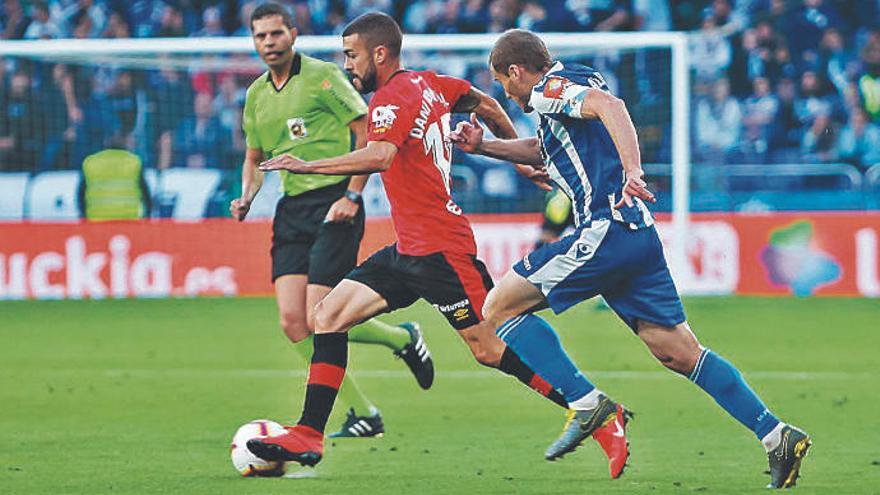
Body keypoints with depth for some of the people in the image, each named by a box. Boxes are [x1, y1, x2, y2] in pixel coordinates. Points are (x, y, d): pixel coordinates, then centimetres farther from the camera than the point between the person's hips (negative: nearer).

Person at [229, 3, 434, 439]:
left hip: (333, 203, -7)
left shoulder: (321, 76, -6)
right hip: (292, 210, 7)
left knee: (318, 321, -14)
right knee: (293, 322, -6)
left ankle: (403, 339, 14)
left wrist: (352, 195, -16)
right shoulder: (256, 95, 15)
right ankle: (362, 413, 4)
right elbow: (254, 158, 27)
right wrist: (247, 196, 7)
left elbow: (368, 134, -9)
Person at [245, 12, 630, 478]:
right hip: (410, 248, 10)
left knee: (491, 350, -6)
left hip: (439, 249, -10)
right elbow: (487, 106, 23)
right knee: (329, 314, 3)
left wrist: (309, 166, -32)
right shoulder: (428, 84, 11)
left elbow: (379, 156, -34)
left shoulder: (392, 99, -16)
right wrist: (521, 161, 33)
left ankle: (602, 418, 1)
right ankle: (308, 436, 2)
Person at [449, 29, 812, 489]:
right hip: (639, 232, 10)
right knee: (678, 351, 6)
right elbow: (540, 150, 42)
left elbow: (608, 104, -24)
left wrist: (632, 169, -37)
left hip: (605, 228, -10)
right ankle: (777, 435, -3)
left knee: (499, 307, -1)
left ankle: (586, 402, -9)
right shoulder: (571, 86, 25)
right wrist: (482, 146, 34)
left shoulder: (549, 89, -4)